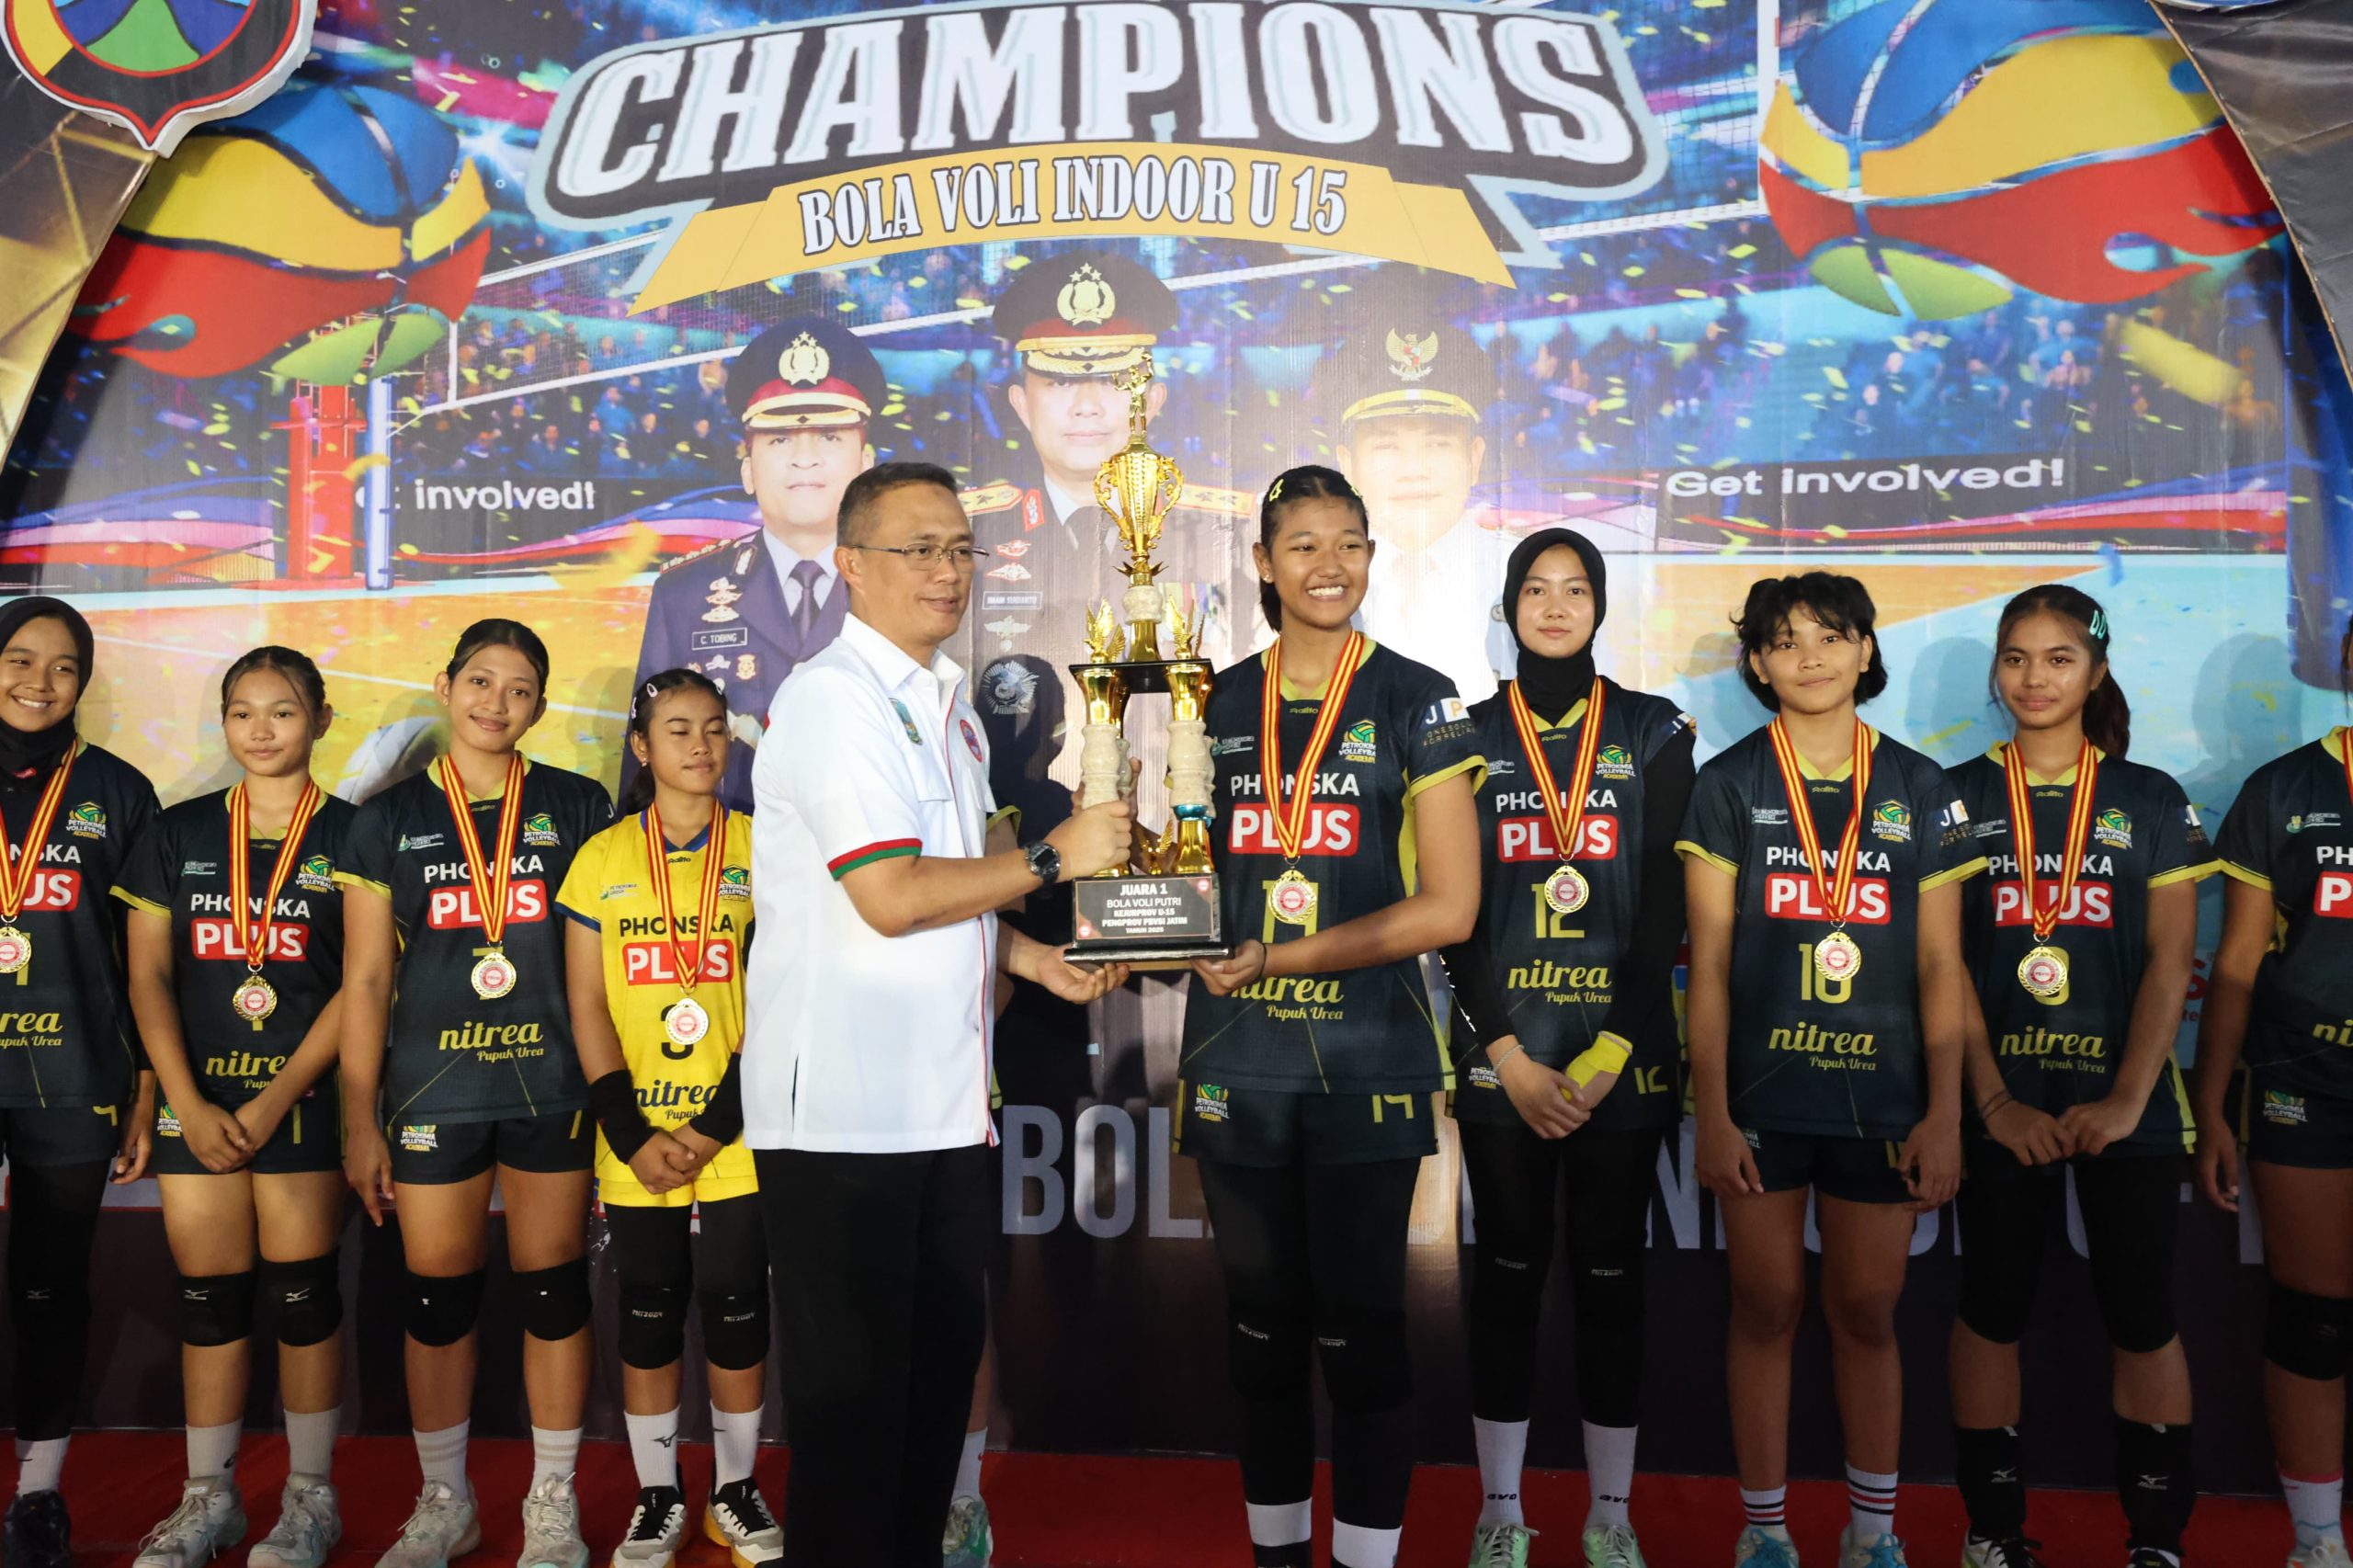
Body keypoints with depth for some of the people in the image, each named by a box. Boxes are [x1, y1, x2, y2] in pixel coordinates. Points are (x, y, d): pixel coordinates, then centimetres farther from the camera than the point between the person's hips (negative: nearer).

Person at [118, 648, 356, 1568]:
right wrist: (189, 1105, -5)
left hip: (302, 1101, -3)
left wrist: (274, 1102, -11)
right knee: (209, 1301, 8)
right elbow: (149, 979, 5)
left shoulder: (351, 838, -1)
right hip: (197, 1102, 3)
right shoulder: (178, 835, 8)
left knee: (303, 1299, 1)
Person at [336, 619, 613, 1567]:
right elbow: (365, 980, 4)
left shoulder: (578, 807, 3)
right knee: (436, 1300, 9)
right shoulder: (392, 818, 5)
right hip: (433, 1091, 1)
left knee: (552, 1292, 6)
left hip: (551, 1088, 0)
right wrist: (360, 1121, 0)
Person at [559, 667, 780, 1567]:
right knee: (648, 1315, 10)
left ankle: (736, 1493, 24)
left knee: (735, 1312, 6)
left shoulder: (762, 850, 0)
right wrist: (635, 1138, -7)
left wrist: (715, 1126, -10)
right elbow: (587, 1010, 2)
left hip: (735, 1140, -1)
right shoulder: (602, 860, 4)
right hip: (636, 1144, 1)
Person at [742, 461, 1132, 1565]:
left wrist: (1029, 958, 9)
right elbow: (891, 897, -20)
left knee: (939, 1369, 17)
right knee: (853, 1392, 3)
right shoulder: (831, 698, -12)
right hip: (843, 1112, -9)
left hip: (944, 1101, 9)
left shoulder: (947, 705, 16)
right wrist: (1052, 858, -12)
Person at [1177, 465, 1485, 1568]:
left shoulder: (1417, 703, -2)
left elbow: (1448, 907, -7)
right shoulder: (1219, 705, 9)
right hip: (1236, 1057, 4)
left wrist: (1282, 958, -14)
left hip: (1366, 1059, -3)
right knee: (1261, 1315, 12)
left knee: (1357, 1322, 1)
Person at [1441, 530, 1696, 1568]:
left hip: (1623, 1046, 0)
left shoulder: (1654, 733, 5)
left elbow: (1664, 906, -2)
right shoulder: (1469, 735, 6)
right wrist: (1508, 1054, -9)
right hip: (1500, 1044, 0)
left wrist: (1607, 1053, -11)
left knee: (1610, 1270, 6)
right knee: (1508, 1266, 7)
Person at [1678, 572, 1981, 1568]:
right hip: (1761, 1094, -1)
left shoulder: (1919, 790, 4)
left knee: (1867, 1313, 11)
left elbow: (1940, 967, 4)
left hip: (1880, 1099, 1)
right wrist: (1711, 1111, -7)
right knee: (1766, 1308, 8)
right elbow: (1708, 961, -2)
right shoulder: (1729, 785, 0)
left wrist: (1944, 1115, 0)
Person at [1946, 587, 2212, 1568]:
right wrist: (1995, 1100, -10)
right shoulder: (1958, 797, 3)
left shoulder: (2152, 802, 5)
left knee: (2142, 1318, 4)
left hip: (2127, 1106, 0)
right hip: (2002, 1107, 0)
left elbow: (2170, 962, -1)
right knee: (1992, 1310, 6)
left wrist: (2127, 1099, -11)